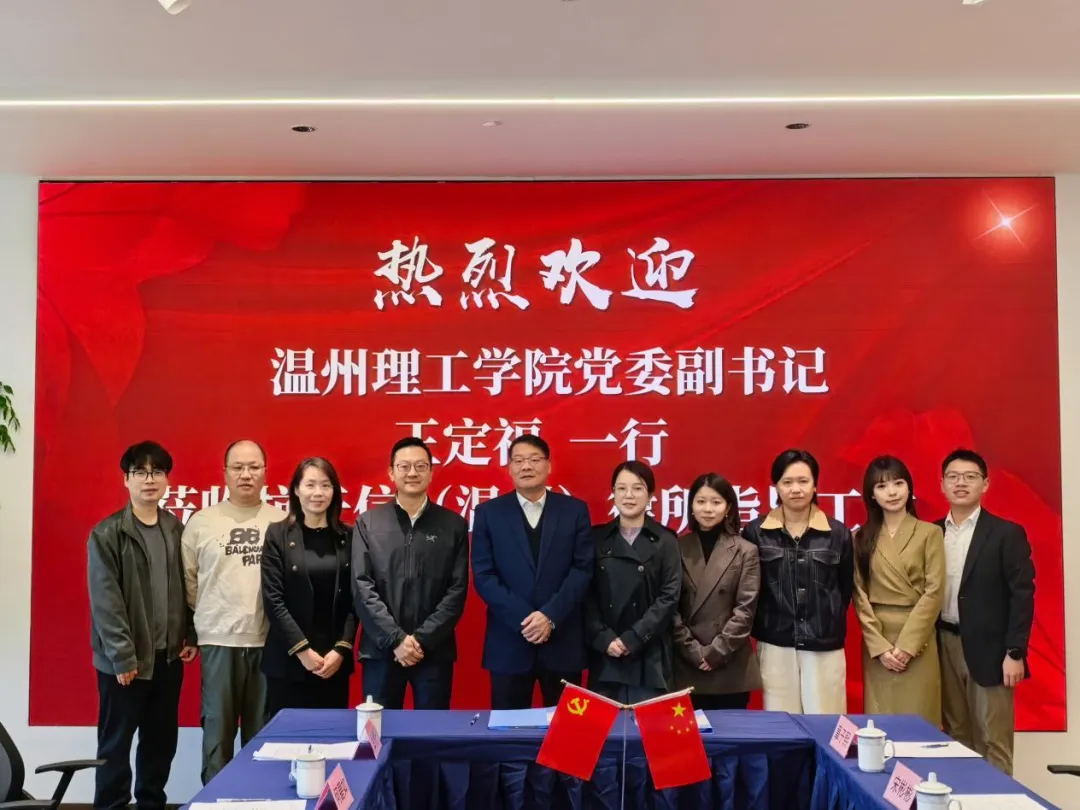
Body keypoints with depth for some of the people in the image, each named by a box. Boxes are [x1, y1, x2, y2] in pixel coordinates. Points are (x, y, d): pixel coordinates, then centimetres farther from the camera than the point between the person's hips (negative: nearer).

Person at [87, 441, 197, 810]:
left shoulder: (176, 528, 7)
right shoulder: (106, 534, -9)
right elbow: (105, 601, -13)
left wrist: (189, 636, 6)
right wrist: (122, 656, -15)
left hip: (168, 655, 5)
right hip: (125, 659, -5)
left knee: (162, 741, 13)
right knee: (116, 744, 6)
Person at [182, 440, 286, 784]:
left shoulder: (283, 522, 4)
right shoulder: (201, 522, 3)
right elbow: (187, 578, 7)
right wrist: (209, 613, 8)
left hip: (270, 640, 1)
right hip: (219, 639, 0)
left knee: (263, 732, 9)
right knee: (218, 729, 7)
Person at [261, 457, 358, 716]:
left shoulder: (348, 537, 6)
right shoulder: (278, 534, 0)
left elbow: (354, 600, 4)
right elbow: (273, 600, -5)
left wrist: (342, 649, -7)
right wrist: (302, 649, -11)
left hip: (335, 660, 2)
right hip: (288, 661, -2)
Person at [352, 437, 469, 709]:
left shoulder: (454, 525, 5)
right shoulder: (368, 523, 5)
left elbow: (457, 590, 0)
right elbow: (362, 587, -2)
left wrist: (423, 639, -10)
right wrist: (395, 638, -11)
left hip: (434, 651, 0)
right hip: (381, 649, 0)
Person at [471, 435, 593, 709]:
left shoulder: (575, 510, 5)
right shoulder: (488, 512, 4)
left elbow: (583, 569, -2)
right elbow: (483, 575, -2)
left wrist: (550, 615, -14)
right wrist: (523, 619, -13)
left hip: (563, 641, 1)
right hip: (509, 642, 0)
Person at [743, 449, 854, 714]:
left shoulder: (838, 533, 3)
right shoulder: (755, 532, 0)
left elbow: (846, 589, 10)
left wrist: (831, 628, 9)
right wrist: (763, 627, 2)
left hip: (825, 648, 1)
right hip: (775, 646, 0)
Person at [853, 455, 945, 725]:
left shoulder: (929, 533, 2)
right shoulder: (862, 538, 8)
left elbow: (934, 591, -5)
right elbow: (860, 595, 3)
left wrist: (906, 644, -11)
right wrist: (880, 646, -8)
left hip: (917, 640, -2)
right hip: (876, 641, 2)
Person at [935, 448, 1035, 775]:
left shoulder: (1007, 533, -5)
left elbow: (1022, 594, -8)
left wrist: (1015, 652, -13)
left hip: (988, 649, -4)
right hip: (944, 646, 4)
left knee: (993, 741, 1)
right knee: (955, 736, 11)